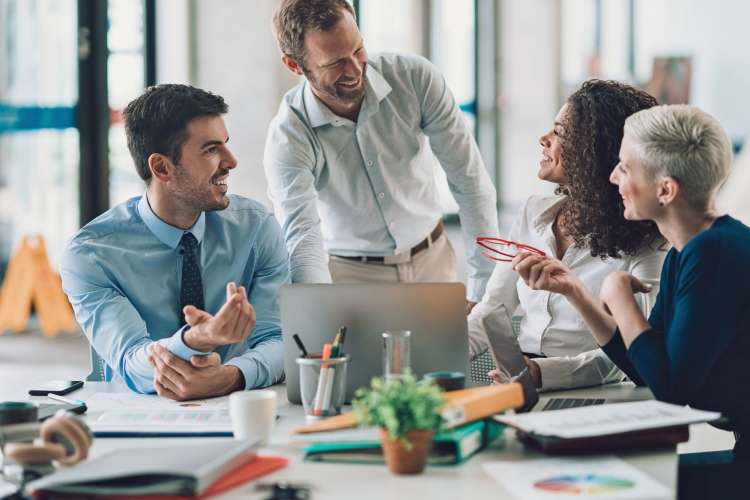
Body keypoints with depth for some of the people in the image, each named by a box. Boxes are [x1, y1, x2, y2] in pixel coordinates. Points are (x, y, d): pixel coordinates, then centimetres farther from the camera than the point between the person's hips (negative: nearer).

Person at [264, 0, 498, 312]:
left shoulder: (416, 78, -12)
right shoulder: (287, 138, -18)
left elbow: (470, 180, -8)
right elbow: (302, 240, -28)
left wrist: (484, 289, -12)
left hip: (433, 261, 2)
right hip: (350, 274, -2)